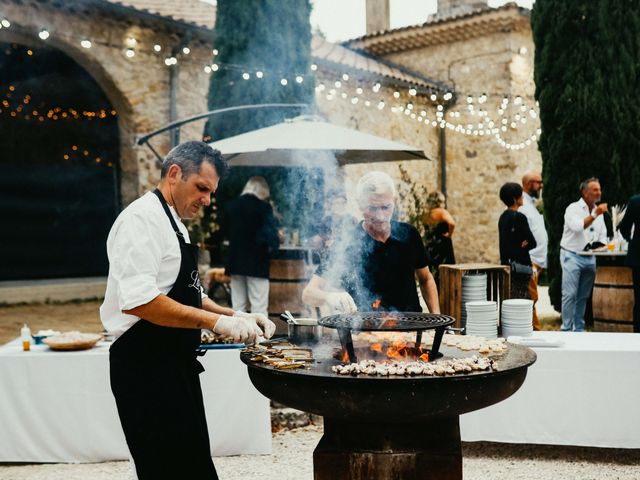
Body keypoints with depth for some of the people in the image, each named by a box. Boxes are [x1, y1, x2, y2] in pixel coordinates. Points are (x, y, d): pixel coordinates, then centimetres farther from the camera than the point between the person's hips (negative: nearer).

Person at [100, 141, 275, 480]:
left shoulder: (173, 223, 17)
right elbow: (138, 300, -27)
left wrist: (236, 318, 7)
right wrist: (217, 322, -26)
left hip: (175, 364, 10)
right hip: (147, 368, -10)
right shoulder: (142, 219, -15)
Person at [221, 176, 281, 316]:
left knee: (238, 305, 11)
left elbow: (224, 230, 15)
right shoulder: (263, 206, -10)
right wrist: (274, 245, 6)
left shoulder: (231, 205, 5)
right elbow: (270, 233, -13)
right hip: (257, 262, -5)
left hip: (235, 261, 5)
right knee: (259, 307, -3)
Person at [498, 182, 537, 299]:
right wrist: (522, 246, 4)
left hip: (506, 262, 9)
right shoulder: (519, 217, -14)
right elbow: (532, 242, -13)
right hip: (520, 264, -9)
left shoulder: (503, 217, 11)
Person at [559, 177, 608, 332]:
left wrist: (600, 246, -3)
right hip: (572, 256, -6)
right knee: (570, 295, -9)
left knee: (583, 296, 9)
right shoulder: (574, 208, -6)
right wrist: (595, 214, -26)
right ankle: (567, 329, -5)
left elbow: (602, 236, 16)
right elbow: (578, 226, -23)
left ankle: (579, 329, 16)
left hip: (590, 258, 6)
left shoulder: (598, 211, 13)